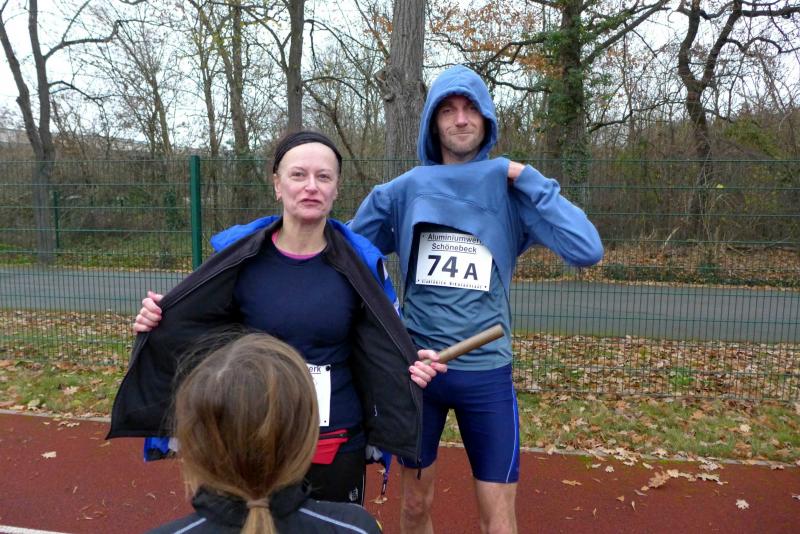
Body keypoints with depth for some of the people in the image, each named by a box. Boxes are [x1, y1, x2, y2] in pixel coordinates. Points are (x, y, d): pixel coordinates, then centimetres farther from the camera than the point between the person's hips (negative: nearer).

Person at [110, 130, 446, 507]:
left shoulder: (361, 262, -8)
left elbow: (383, 347, 2)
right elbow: (199, 328, 4)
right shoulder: (237, 254, -9)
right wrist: (158, 324, -14)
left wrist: (414, 365, -17)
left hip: (338, 443, 1)